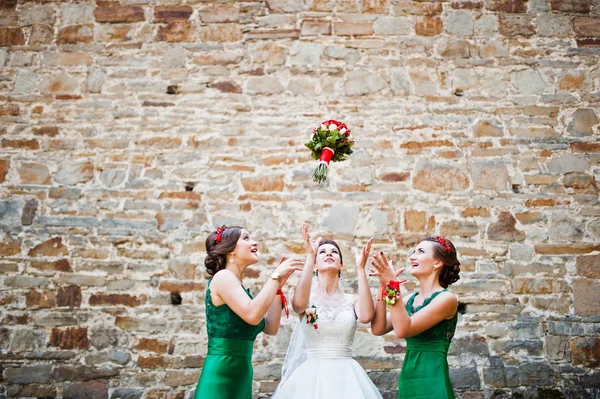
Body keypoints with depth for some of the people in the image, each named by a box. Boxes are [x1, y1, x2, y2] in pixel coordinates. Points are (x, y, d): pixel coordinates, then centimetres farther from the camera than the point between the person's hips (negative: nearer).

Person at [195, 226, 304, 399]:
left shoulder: (239, 287, 17)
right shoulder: (223, 277, -9)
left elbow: (271, 328, 13)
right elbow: (252, 315, -25)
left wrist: (279, 284, 9)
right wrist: (276, 276, -14)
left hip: (240, 377, 9)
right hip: (220, 377, -9)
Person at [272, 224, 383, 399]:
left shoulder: (351, 300, 6)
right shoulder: (308, 297, 2)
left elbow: (366, 316, -16)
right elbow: (299, 304, -23)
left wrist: (360, 268, -14)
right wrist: (310, 255, -21)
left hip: (346, 375, 2)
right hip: (313, 375, -1)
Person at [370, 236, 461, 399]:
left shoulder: (447, 298, -10)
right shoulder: (410, 299, 9)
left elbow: (403, 330, -19)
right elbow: (378, 329, -1)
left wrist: (392, 285, -19)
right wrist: (384, 286, -4)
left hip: (431, 382, -6)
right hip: (408, 381, 6)